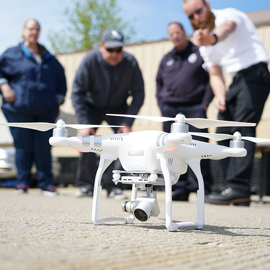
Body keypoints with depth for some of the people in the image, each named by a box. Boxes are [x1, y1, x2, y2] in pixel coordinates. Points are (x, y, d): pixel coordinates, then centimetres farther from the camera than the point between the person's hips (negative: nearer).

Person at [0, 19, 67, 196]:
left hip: (46, 111, 3)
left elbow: (60, 77, 27)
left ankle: (46, 183, 4)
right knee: (23, 146, -3)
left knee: (44, 147, -2)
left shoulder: (49, 58, 20)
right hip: (20, 109, -2)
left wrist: (59, 96, 16)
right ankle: (22, 183, 6)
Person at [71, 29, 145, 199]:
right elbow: (77, 93, -19)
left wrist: (127, 123, -20)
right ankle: (87, 185, -2)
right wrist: (84, 124, -26)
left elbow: (138, 94, -13)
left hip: (118, 108, 1)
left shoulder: (131, 63, -21)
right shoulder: (90, 60, -25)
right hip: (92, 107, -1)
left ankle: (114, 186, -6)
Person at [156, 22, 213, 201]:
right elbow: (159, 83, 24)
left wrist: (205, 103, -5)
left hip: (195, 108, -4)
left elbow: (212, 78, 4)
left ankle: (205, 189, -4)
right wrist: (161, 104, 10)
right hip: (170, 109, 4)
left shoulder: (200, 53, 9)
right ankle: (181, 188, 4)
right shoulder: (167, 59, 21)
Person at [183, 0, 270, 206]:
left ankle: (239, 188, -25)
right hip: (237, 80, 9)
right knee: (224, 133, 2)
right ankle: (235, 189, 6)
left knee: (242, 129, -19)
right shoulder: (204, 44, 18)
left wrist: (213, 38, -55)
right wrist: (220, 96, -4)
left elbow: (227, 27, -31)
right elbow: (215, 74, 18)